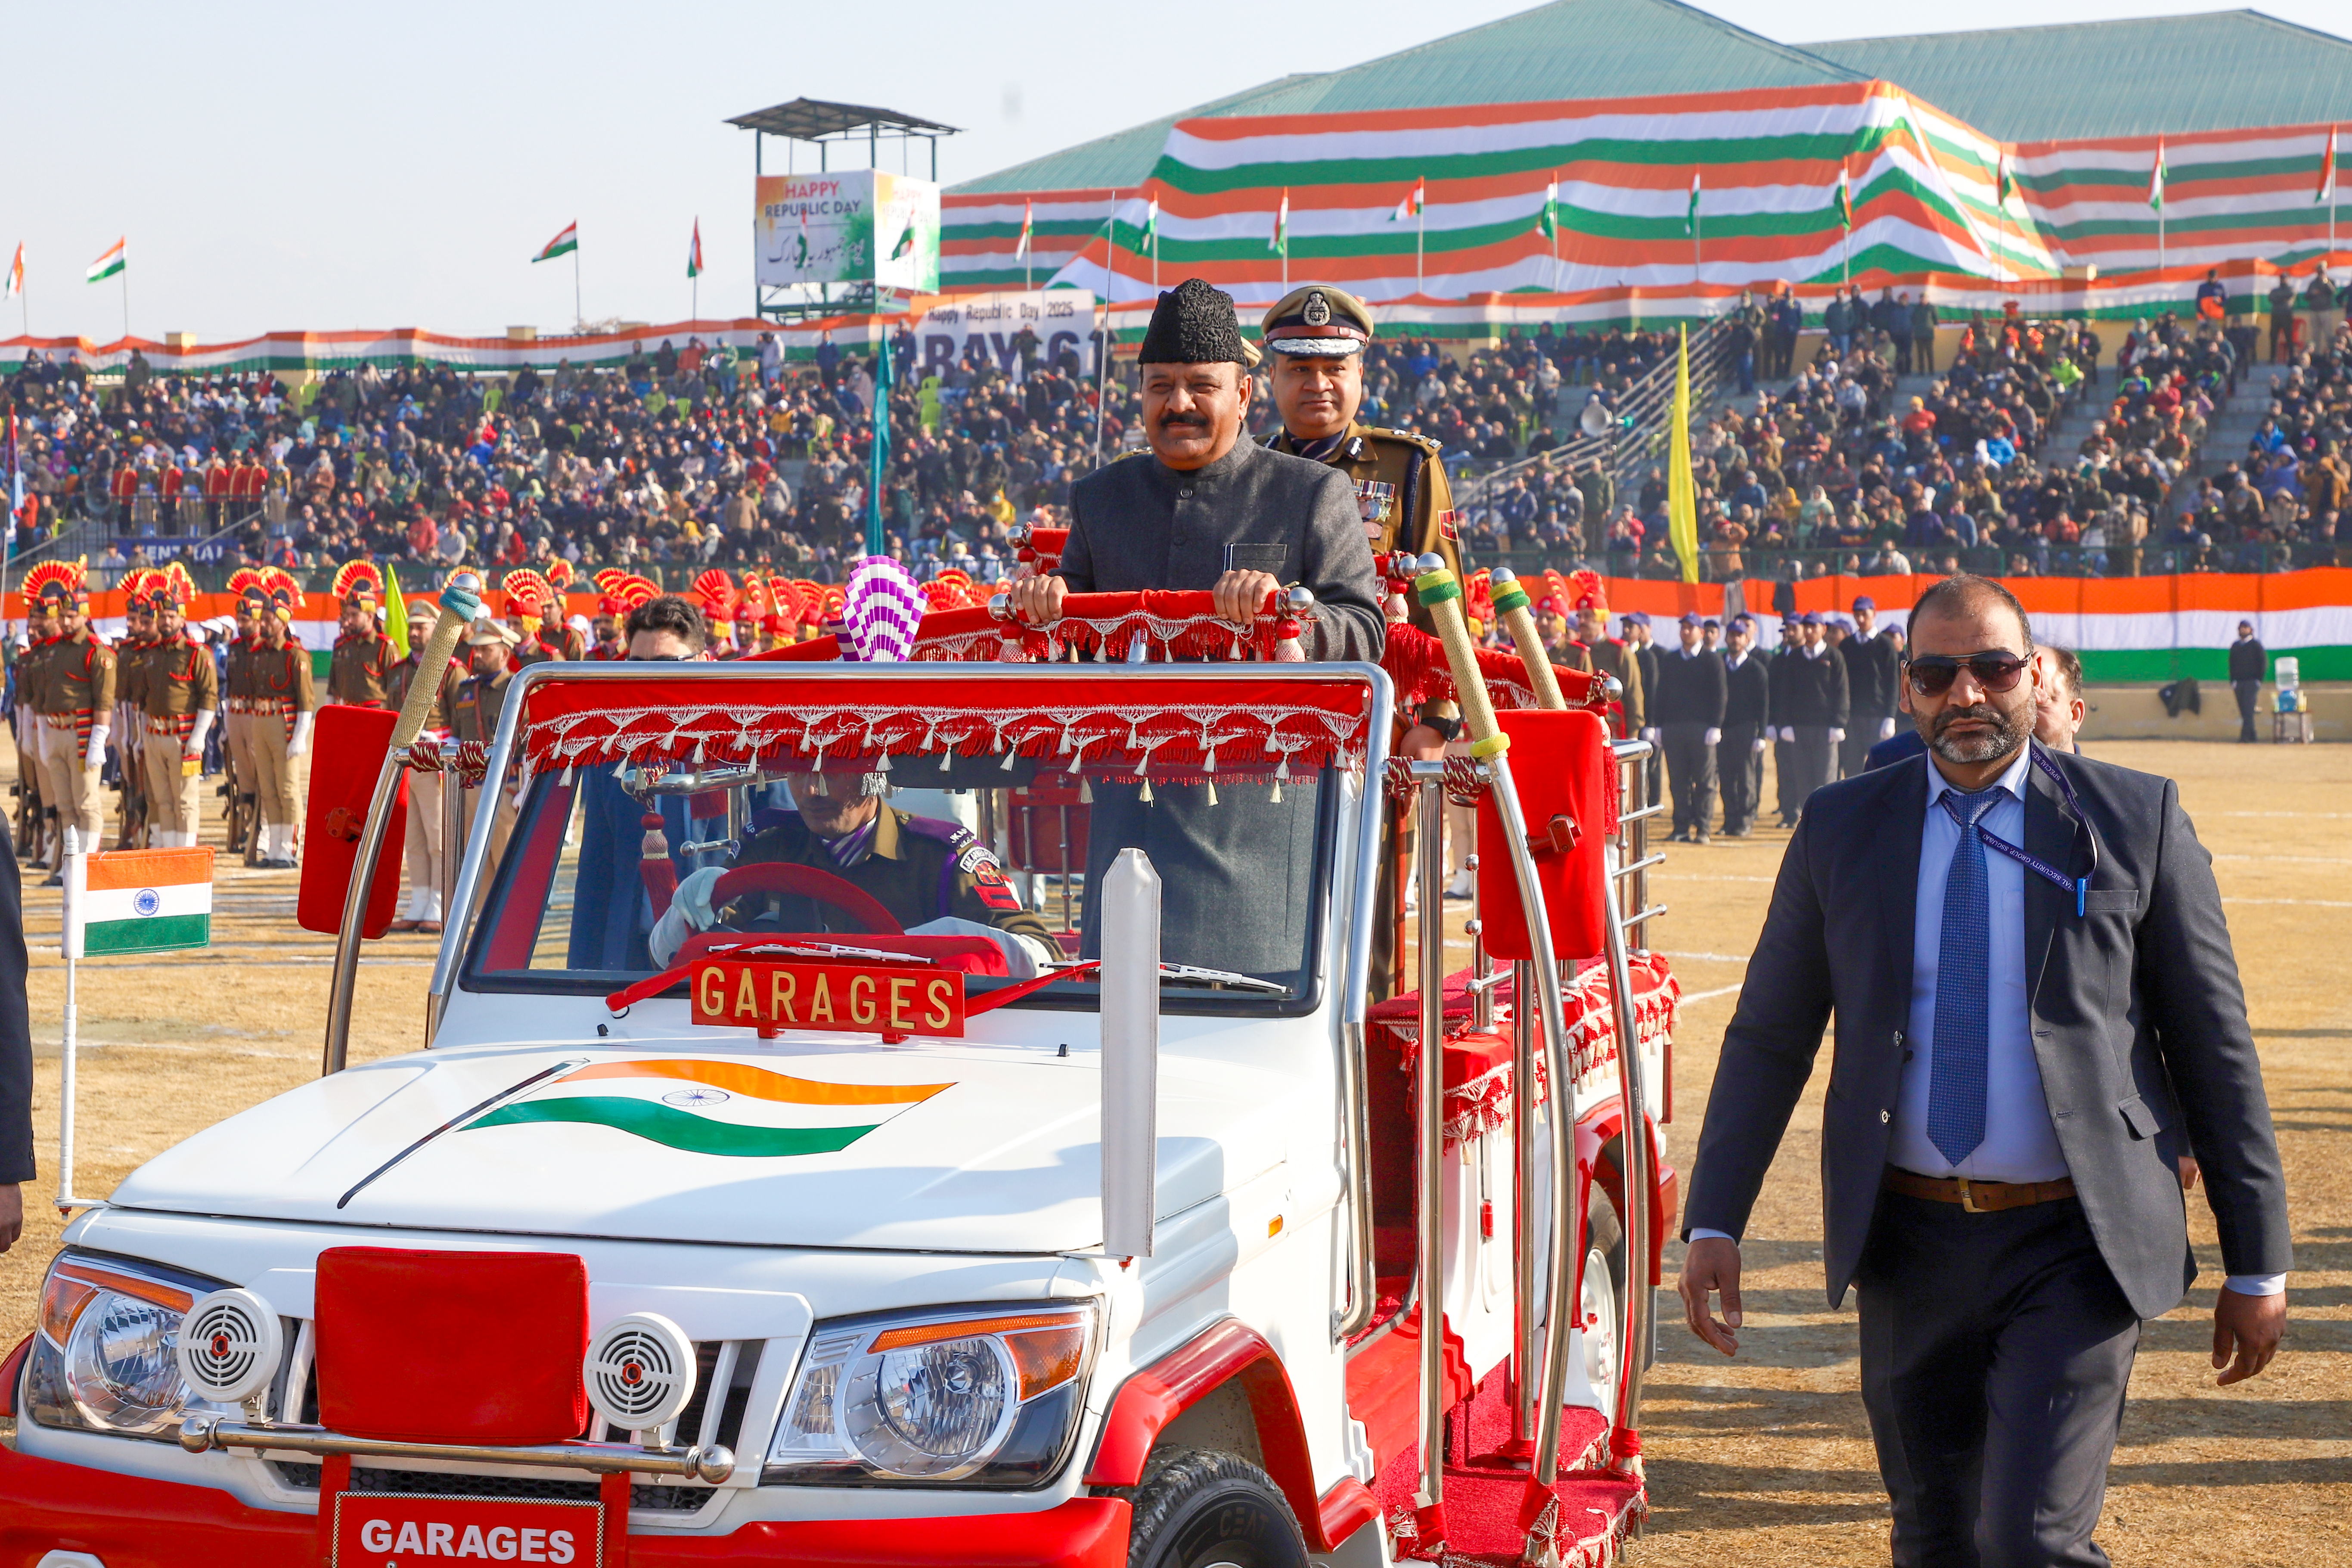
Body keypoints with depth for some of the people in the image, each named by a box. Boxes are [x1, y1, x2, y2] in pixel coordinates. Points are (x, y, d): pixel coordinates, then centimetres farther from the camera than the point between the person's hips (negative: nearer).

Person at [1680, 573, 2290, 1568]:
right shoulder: (1840, 829, 4)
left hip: (2075, 1245, -3)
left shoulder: (2137, 820, -2)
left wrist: (2257, 1264, 1)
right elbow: (1768, 1036, 7)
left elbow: (2215, 1046, 1)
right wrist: (1715, 1226, -2)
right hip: (1908, 1243, 3)